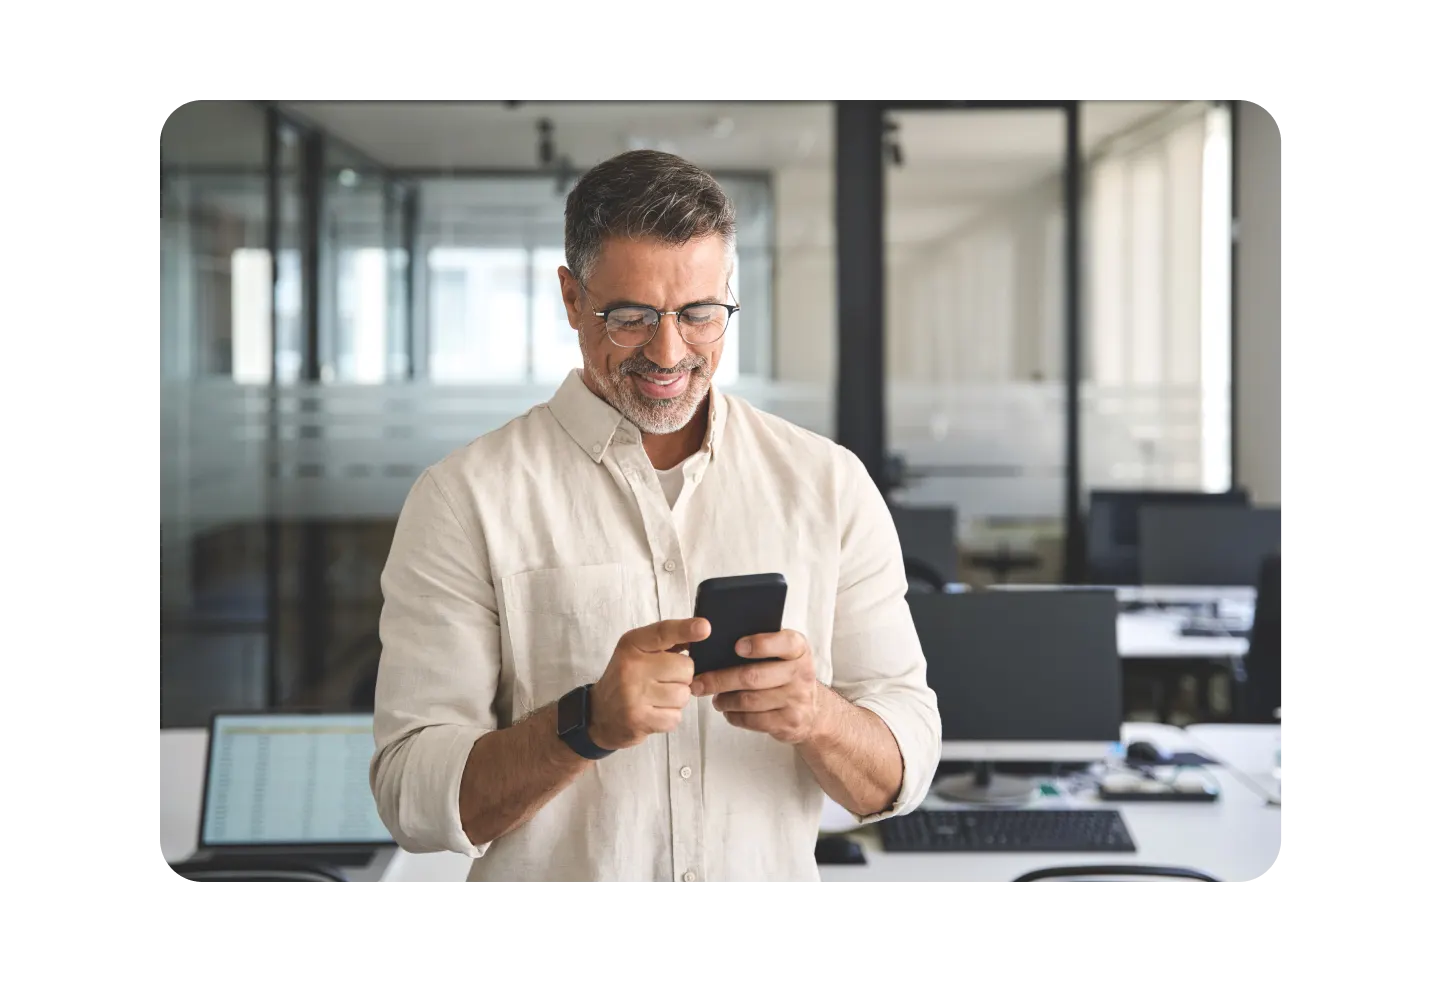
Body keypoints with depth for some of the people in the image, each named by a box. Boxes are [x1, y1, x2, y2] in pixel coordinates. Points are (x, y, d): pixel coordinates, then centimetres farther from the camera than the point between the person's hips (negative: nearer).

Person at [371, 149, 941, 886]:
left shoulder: (829, 485, 4)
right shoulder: (464, 499, -3)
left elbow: (899, 776, 3)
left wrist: (817, 717, -16)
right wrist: (590, 722, -22)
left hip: (776, 874, 2)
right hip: (553, 873, -2)